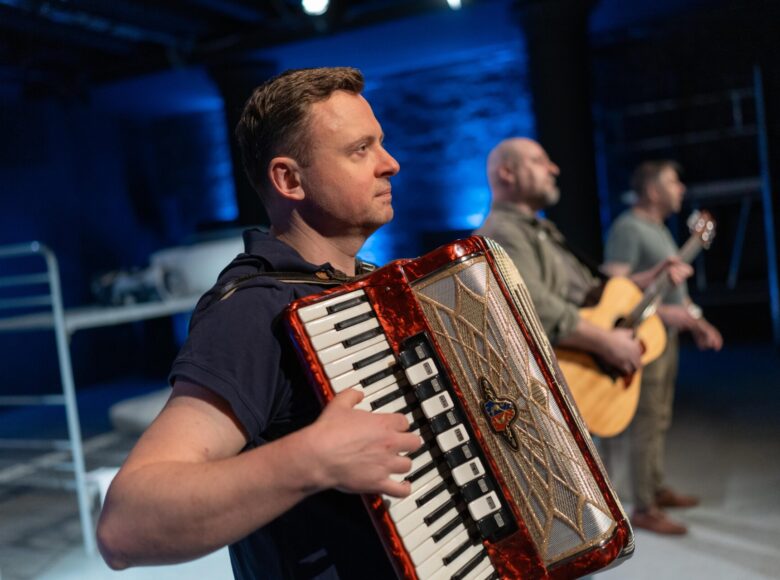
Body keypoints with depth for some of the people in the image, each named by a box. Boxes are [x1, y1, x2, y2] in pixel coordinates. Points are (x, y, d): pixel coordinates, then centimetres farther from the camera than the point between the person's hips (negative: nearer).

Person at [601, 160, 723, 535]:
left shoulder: (660, 228, 16)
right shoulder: (627, 228, -16)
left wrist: (698, 323, 15)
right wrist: (663, 312, -27)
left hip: (667, 335, 10)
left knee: (660, 419, 17)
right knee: (647, 423, -4)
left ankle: (656, 489, 30)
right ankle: (644, 509, 5)